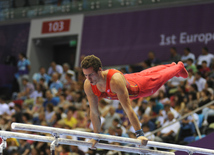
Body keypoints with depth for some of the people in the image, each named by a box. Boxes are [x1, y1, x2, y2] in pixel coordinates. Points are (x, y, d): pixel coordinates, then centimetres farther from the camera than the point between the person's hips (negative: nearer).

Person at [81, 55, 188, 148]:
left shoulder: (115, 80, -51)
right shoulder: (88, 85, -33)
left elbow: (127, 108, -51)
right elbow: (94, 112, -20)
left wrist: (139, 134, -52)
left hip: (140, 86, -6)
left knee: (159, 76, 24)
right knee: (148, 73, 33)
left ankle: (179, 67, 57)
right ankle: (171, 66, 65)